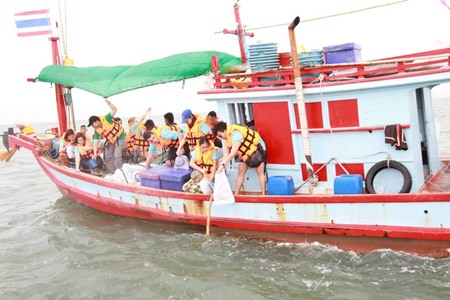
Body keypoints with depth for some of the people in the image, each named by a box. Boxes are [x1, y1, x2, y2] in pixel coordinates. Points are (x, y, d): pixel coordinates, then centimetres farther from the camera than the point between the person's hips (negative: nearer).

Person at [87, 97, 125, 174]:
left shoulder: (105, 119, -24)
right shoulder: (96, 131, -7)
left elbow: (114, 110, -29)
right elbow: (96, 142, -6)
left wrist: (108, 102, -43)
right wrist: (95, 153, -16)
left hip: (119, 137, -7)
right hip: (110, 141, 7)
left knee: (117, 156, -15)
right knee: (108, 156, 7)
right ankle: (111, 172, 19)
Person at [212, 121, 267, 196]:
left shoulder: (235, 133, -35)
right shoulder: (224, 139, -8)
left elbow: (233, 153, -39)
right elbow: (226, 154, -10)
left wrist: (223, 164, -41)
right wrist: (221, 166, -23)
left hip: (256, 148, -8)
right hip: (245, 153, 8)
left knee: (260, 172, -11)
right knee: (240, 172, 3)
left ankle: (264, 195, -10)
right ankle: (236, 194, 6)